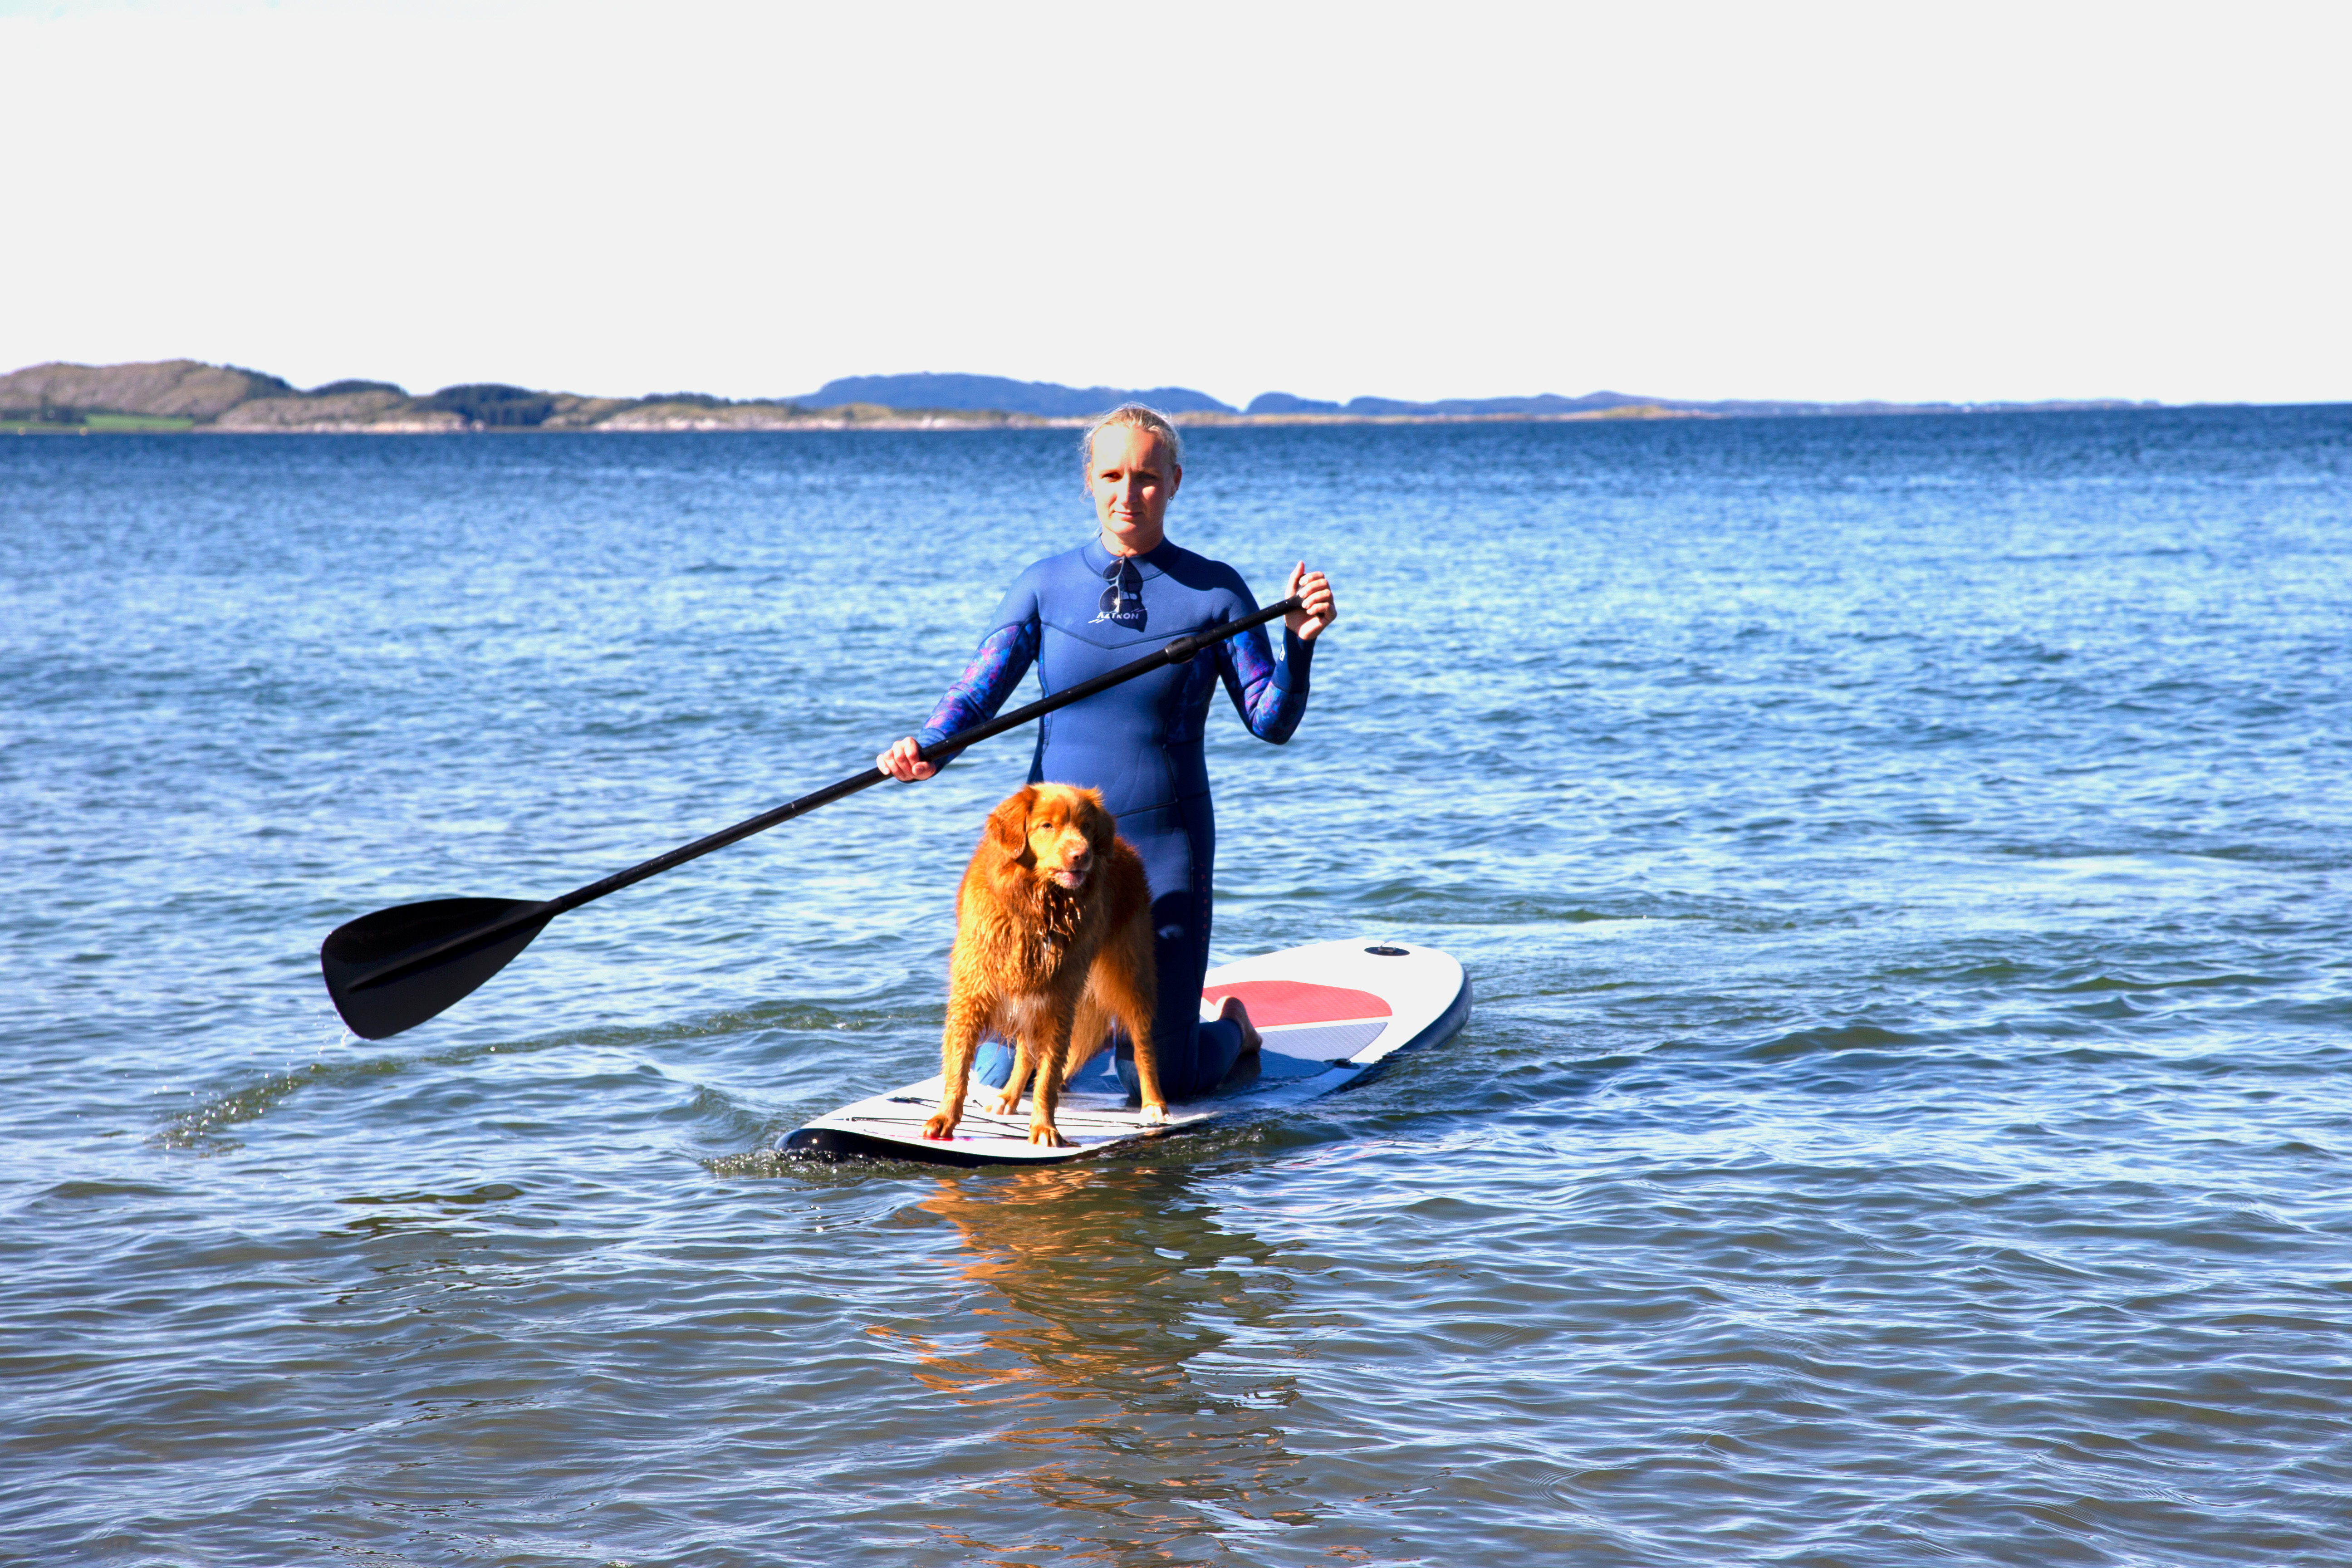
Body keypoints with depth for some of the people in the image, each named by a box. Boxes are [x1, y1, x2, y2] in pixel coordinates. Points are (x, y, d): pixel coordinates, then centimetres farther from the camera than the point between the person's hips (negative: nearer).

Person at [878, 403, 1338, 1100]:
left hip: (1165, 844, -2)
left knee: (1157, 1083, -4)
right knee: (1009, 1077, 1)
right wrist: (926, 745, -24)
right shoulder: (1047, 585, 3)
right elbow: (979, 689, -4)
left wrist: (1299, 642, -21)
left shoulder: (1214, 592, -1)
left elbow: (1272, 722, -3)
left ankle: (1232, 1028, 31)